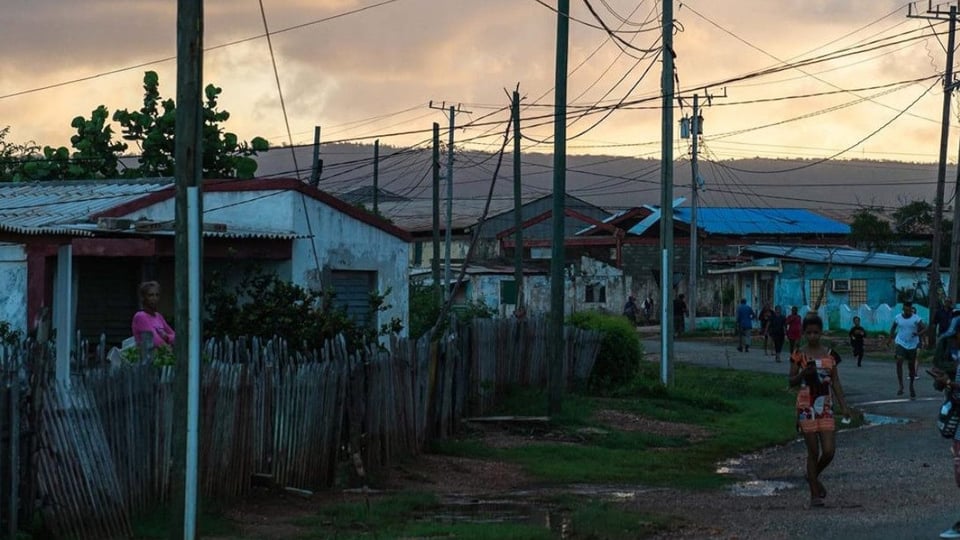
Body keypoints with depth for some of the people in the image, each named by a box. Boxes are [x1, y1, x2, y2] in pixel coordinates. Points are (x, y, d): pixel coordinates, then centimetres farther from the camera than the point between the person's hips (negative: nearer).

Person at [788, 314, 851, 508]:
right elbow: (792, 382, 2)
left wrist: (843, 405, 1)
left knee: (829, 450, -4)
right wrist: (803, 373, -18)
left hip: (826, 406, 2)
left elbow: (835, 382, 8)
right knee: (813, 452, -1)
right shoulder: (799, 354, -2)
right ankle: (815, 494, 9)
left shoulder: (829, 354, 5)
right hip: (806, 407, -2)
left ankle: (813, 476, 26)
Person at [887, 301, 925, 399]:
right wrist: (889, 338, 16)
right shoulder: (897, 318, 0)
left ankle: (911, 386, 31)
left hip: (912, 345, 0)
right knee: (899, 362, -20)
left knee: (911, 366, 8)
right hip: (900, 343, 0)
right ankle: (901, 386, -18)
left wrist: (918, 333, -30)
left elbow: (923, 329, -9)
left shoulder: (916, 319, -7)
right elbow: (893, 327, 17)